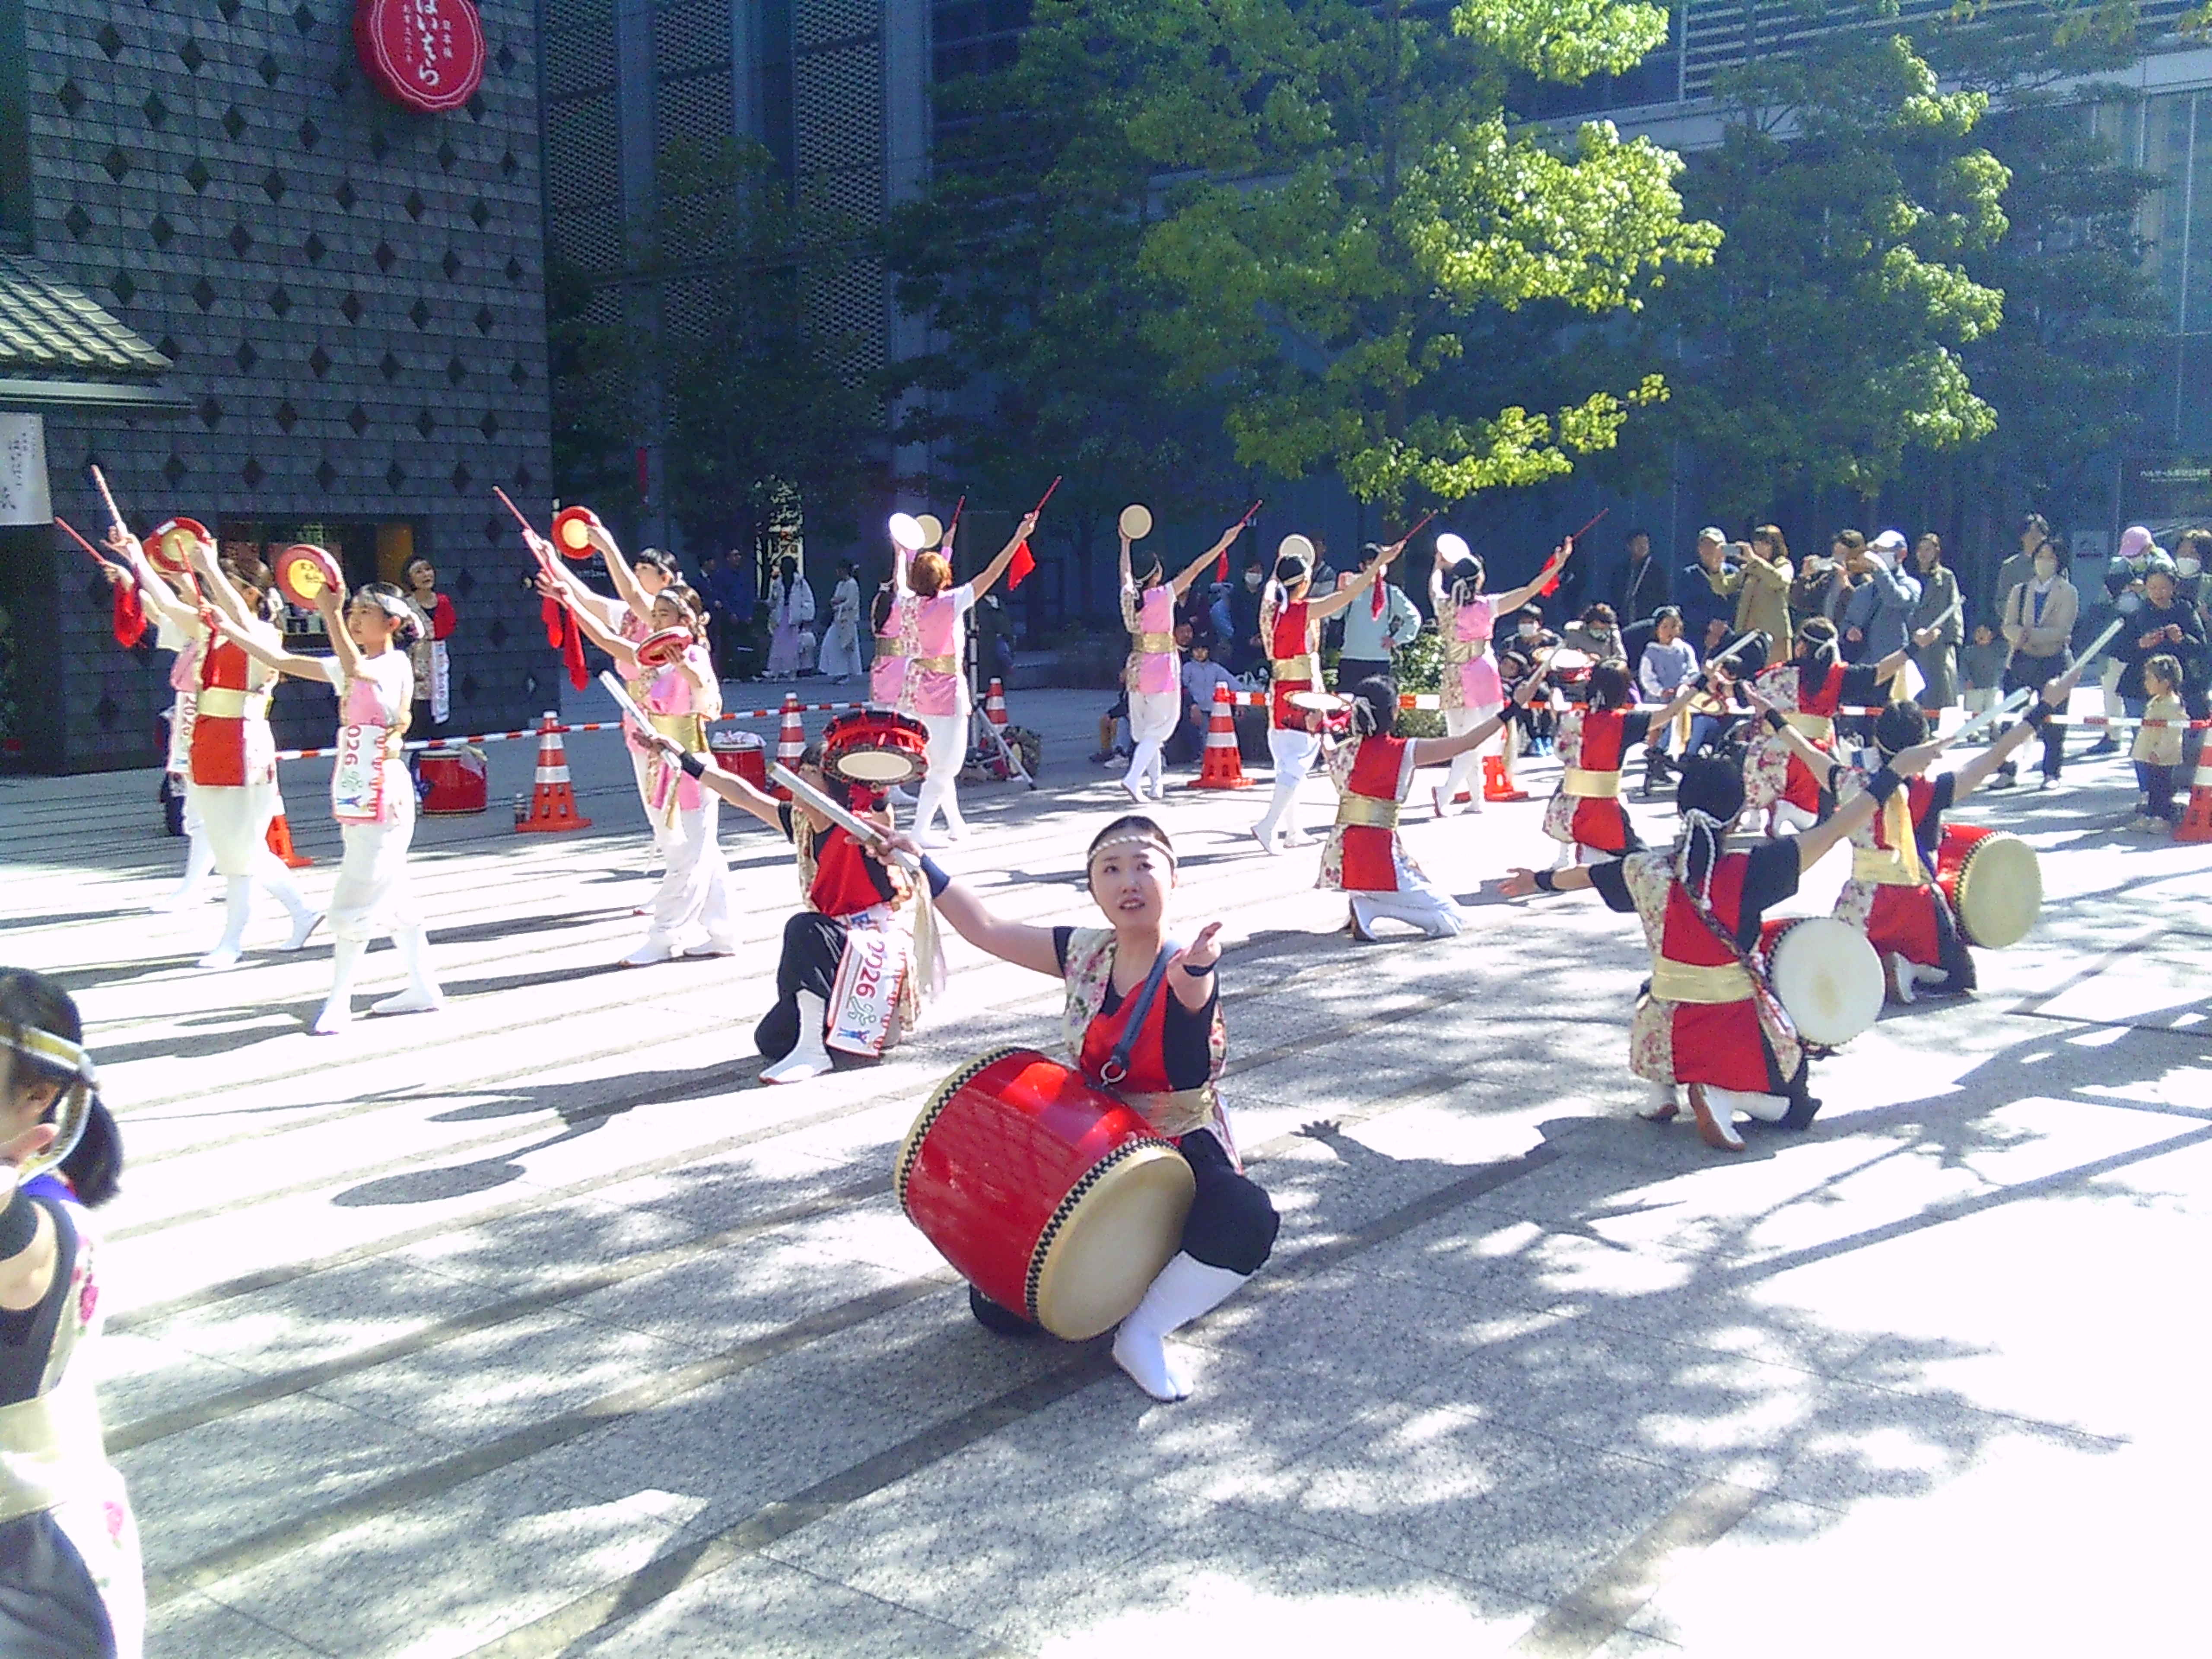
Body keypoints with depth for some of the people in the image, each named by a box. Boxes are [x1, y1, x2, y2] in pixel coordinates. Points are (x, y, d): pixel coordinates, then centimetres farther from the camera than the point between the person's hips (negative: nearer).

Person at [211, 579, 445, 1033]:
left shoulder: (395, 665, -11)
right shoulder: (353, 668, 14)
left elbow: (354, 668, -34)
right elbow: (281, 661, 13)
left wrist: (329, 612, -32)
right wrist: (225, 627, 7)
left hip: (383, 803, -9)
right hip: (357, 804, 9)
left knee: (354, 901, -7)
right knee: (391, 898, 13)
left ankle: (339, 1003, -1)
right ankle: (424, 990, 21)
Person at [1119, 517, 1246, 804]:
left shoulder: (1129, 595, 0)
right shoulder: (1163, 596, -15)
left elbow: (1125, 573, 22)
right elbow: (1194, 570, -14)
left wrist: (1125, 543, 39)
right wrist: (1224, 543, -11)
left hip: (1137, 668, 7)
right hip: (1162, 667, -7)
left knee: (1144, 727, 13)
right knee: (1159, 726, -4)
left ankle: (1156, 782, 21)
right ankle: (1133, 777, -18)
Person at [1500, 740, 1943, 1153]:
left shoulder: (1647, 871, -8)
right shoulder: (1749, 873, -19)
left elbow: (1581, 875, 12)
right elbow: (1835, 830, -17)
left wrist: (1539, 880, 33)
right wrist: (1896, 771, -10)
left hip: (1663, 1042, 4)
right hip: (1739, 1038, -3)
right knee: (1797, 1108, 21)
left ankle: (1664, 1088, 16)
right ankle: (1724, 1094, -8)